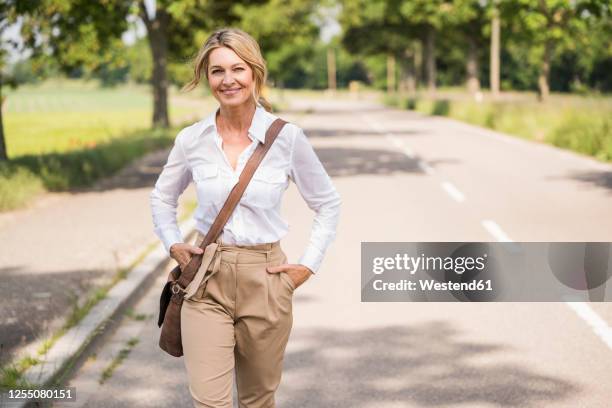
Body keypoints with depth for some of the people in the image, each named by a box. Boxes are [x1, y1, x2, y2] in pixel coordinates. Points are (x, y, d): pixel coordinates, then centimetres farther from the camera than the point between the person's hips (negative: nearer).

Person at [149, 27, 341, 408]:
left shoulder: (287, 137, -6)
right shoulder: (191, 139, -1)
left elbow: (328, 204, 6)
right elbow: (162, 197, 18)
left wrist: (308, 265, -1)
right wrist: (173, 243, 3)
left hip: (265, 281, 0)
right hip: (206, 281, 1)